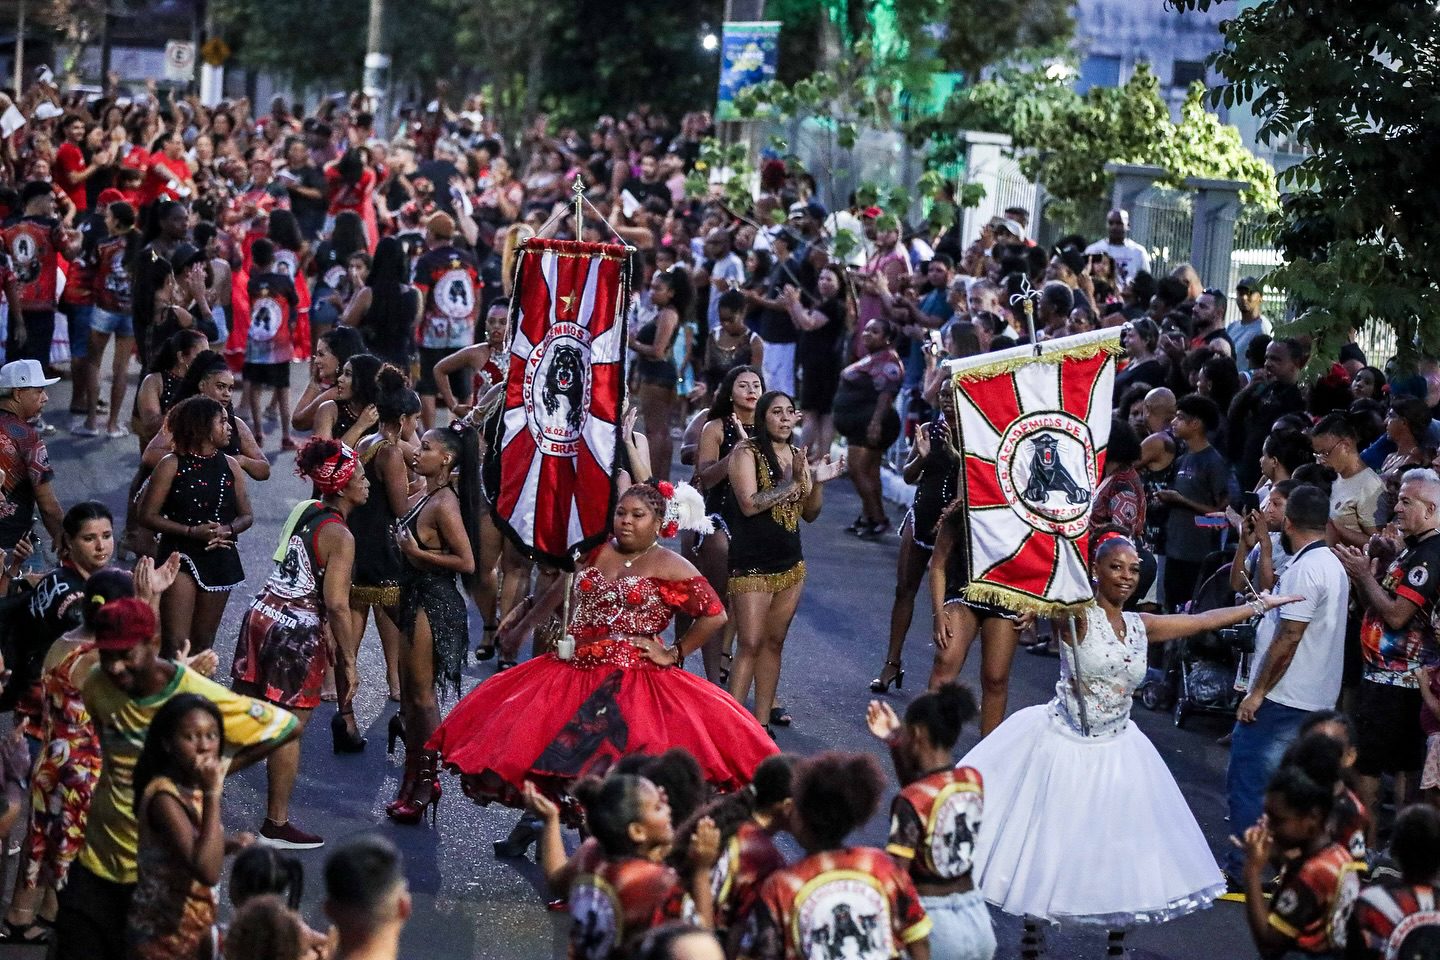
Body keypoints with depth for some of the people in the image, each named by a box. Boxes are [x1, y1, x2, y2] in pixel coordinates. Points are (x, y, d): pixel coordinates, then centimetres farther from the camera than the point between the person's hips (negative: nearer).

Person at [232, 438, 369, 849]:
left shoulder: (303, 511, 10)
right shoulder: (340, 536, -14)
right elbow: (336, 604, -20)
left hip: (262, 617, 8)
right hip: (297, 634, -8)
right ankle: (276, 824, 7)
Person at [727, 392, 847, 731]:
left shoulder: (797, 456, 10)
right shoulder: (747, 453, -8)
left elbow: (810, 514, 14)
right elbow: (749, 504, -21)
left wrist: (818, 482, -3)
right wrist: (792, 482, -21)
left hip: (790, 563, 7)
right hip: (752, 564, -6)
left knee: (774, 643, 8)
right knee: (750, 645, -9)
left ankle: (762, 719, 13)